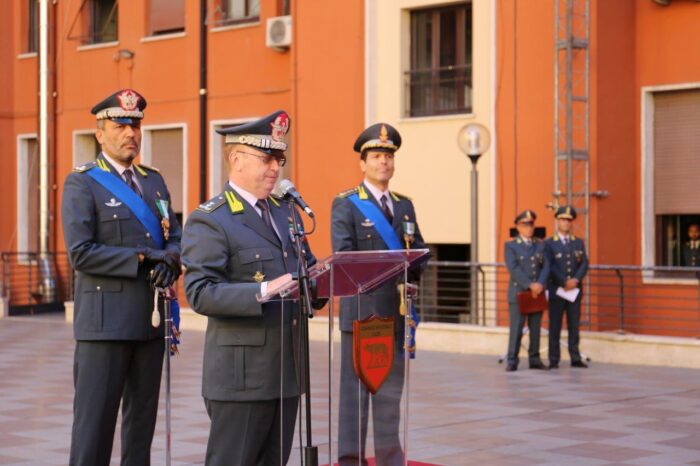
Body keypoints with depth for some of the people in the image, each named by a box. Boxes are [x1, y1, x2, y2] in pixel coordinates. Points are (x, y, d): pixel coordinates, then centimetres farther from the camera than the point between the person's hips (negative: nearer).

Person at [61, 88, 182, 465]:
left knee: (143, 418, 11)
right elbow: (80, 253, -14)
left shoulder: (154, 181, 15)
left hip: (151, 318, 6)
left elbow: (174, 237, 16)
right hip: (106, 319, -6)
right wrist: (142, 258, -16)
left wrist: (170, 259, -8)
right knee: (95, 420, -4)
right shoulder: (82, 184, -5)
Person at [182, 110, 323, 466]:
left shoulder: (284, 211, 15)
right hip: (242, 372, -8)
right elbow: (200, 294, -19)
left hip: (287, 367, 8)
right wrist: (263, 291, -29)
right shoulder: (208, 221, -10)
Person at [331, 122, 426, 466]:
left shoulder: (404, 205, 16)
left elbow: (419, 251, 13)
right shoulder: (345, 205, -2)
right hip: (361, 312, -5)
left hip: (397, 313, 6)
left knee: (391, 392, 12)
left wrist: (412, 266, -10)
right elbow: (344, 257, -14)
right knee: (355, 389, -1)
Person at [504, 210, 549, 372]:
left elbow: (545, 266, 4)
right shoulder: (511, 245, 1)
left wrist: (540, 284, -13)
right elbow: (513, 269, -11)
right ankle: (512, 361, -2)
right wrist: (530, 284, -19)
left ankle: (534, 359, 12)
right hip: (518, 292, -4)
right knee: (516, 328, -6)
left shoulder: (540, 245, 14)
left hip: (537, 293, 4)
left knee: (535, 328, 5)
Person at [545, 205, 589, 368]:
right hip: (556, 290, -3)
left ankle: (575, 358, 8)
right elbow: (550, 267, -8)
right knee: (555, 327, 0)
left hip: (575, 290, 3)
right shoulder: (549, 243, 1)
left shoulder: (579, 242, 13)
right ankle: (554, 360, 3)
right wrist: (564, 283, -15)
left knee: (574, 326, 5)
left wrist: (576, 280, -12)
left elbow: (584, 263, 4)